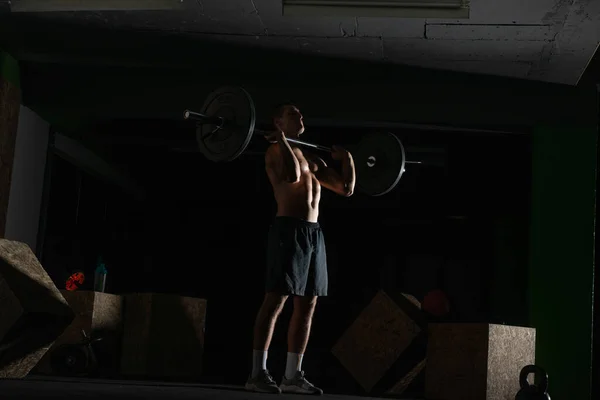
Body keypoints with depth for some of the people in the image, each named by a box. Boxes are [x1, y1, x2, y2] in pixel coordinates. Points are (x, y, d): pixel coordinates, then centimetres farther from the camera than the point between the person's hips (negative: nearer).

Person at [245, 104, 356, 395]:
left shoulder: (312, 159, 23)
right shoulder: (276, 151, -1)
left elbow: (346, 188, 22)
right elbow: (292, 176, -23)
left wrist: (347, 160, 22)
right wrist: (282, 141, -16)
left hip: (314, 233, 8)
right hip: (289, 229, -8)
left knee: (307, 305, 6)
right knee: (275, 300, -10)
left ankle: (292, 376, 10)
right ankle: (258, 373, -7)